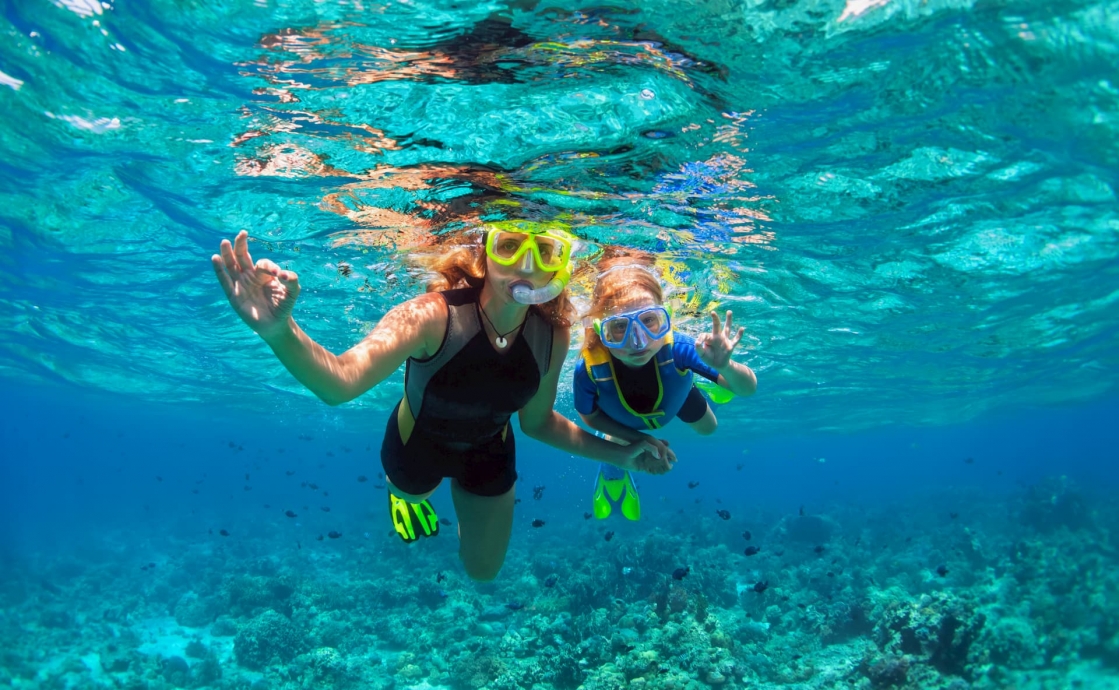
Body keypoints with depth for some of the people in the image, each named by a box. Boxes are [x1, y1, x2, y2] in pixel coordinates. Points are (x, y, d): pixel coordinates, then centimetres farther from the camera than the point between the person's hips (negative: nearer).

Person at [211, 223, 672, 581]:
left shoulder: (552, 336, -27)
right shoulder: (434, 316, -41)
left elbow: (537, 421, -9)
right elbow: (340, 382, -57)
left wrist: (617, 455, -11)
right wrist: (280, 332, -76)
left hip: (489, 452, 3)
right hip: (417, 443, -3)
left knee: (484, 570, 24)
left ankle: (465, 497, 52)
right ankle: (405, 492, 68)